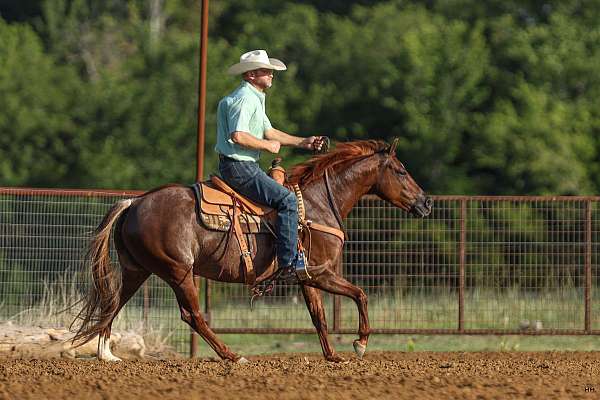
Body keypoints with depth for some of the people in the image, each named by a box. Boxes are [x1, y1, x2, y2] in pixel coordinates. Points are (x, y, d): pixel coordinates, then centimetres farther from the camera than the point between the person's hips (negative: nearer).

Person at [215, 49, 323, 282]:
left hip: (244, 166, 11)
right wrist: (268, 145, -15)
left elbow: (269, 131, 24)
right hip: (239, 167, -11)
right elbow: (238, 136, -28)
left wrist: (303, 142, 14)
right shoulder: (243, 99, -16)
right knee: (287, 200, -17)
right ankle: (287, 265, -20)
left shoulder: (255, 98, 19)